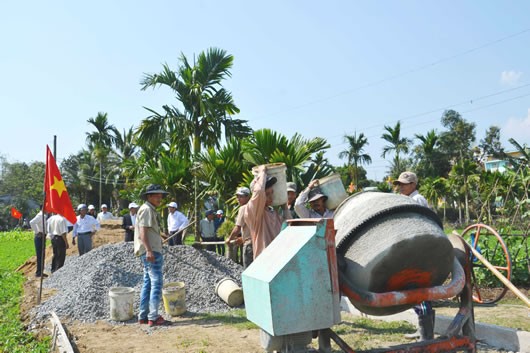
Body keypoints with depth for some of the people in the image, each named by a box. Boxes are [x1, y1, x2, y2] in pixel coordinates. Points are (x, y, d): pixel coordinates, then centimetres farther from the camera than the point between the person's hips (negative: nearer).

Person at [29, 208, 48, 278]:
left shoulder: (43, 216, 13)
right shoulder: (40, 215, -15)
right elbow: (32, 222, -30)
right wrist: (37, 232, -22)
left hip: (42, 237, 9)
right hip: (39, 237, -9)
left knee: (42, 256, 13)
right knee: (40, 256, -5)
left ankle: (40, 272, 19)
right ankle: (38, 273, 0)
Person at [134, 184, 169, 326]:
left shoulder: (151, 210, 20)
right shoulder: (147, 209, -11)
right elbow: (142, 232, -20)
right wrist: (149, 250, -27)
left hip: (151, 251, 11)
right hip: (151, 251, -11)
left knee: (148, 283, 13)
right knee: (156, 283, -9)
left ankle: (143, 316, 18)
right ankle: (153, 317, -8)